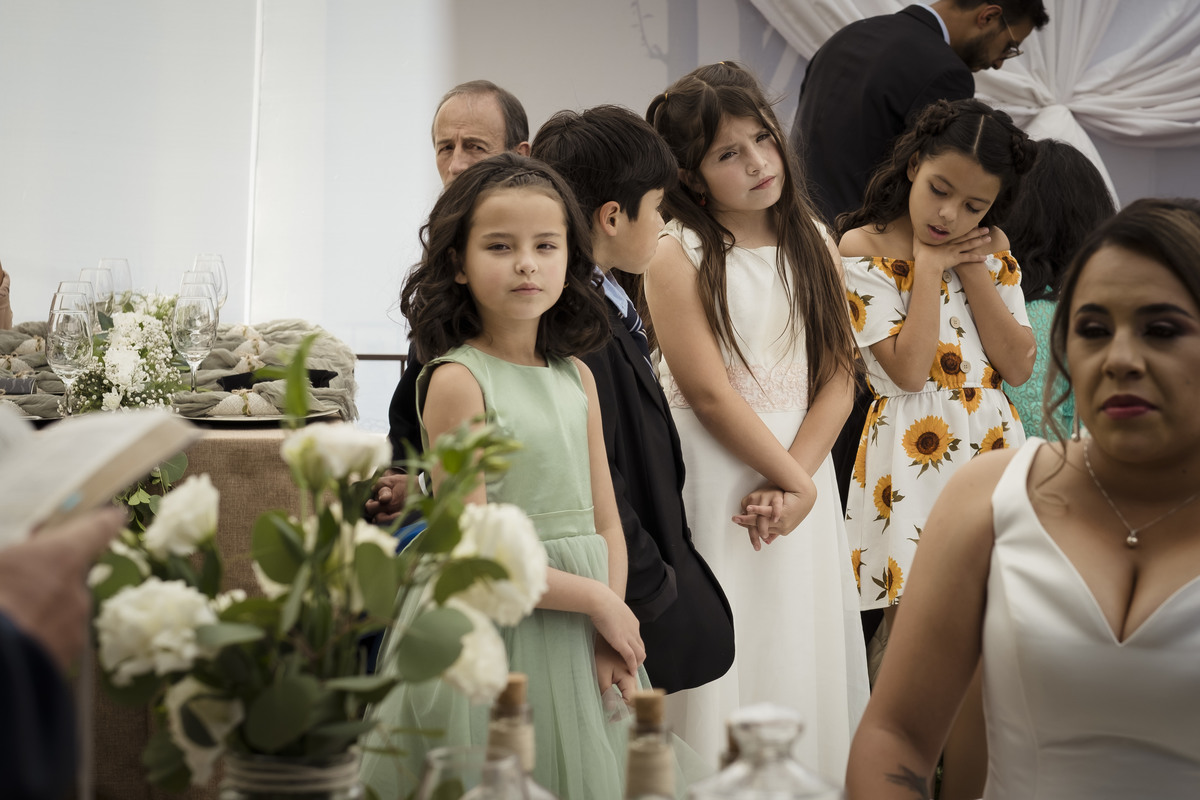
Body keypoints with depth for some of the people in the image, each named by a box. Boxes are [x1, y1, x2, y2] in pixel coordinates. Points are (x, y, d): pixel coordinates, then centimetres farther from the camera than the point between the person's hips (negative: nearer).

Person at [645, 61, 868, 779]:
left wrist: (794, 484, -11)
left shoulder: (813, 242, 8)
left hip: (803, 470, 5)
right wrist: (797, 479, -11)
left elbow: (839, 378, 1)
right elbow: (710, 393, -13)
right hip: (713, 473, -5)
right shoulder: (678, 255, -7)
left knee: (804, 656, 10)